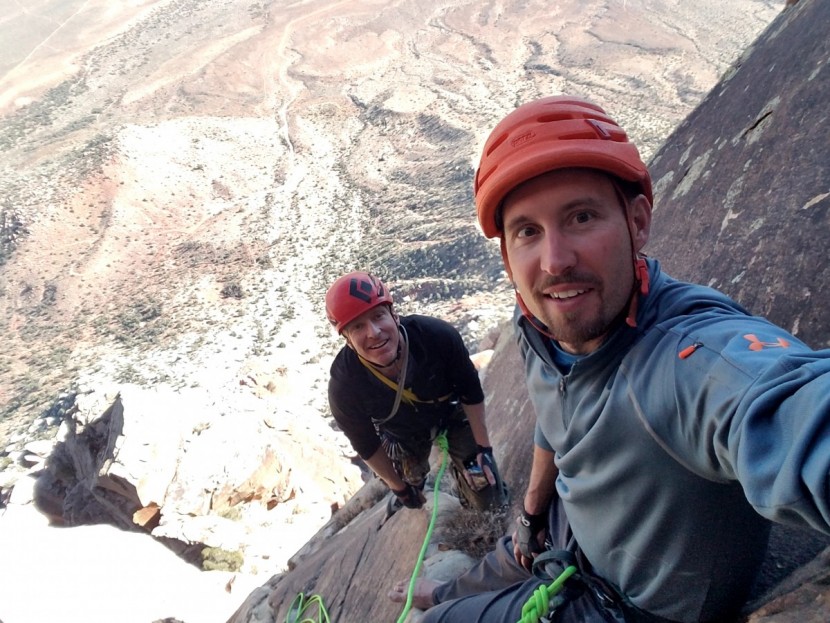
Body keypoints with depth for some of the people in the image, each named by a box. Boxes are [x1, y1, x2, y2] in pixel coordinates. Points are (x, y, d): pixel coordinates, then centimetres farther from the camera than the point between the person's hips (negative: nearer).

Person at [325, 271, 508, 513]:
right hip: (403, 436, 1)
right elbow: (366, 445, -16)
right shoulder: (344, 389, -36)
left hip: (453, 412, 0)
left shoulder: (438, 335, -39)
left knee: (489, 501, 2)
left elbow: (471, 391, -19)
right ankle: (413, 484, 63)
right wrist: (397, 486, -2)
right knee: (411, 485, 27)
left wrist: (483, 447, -12)